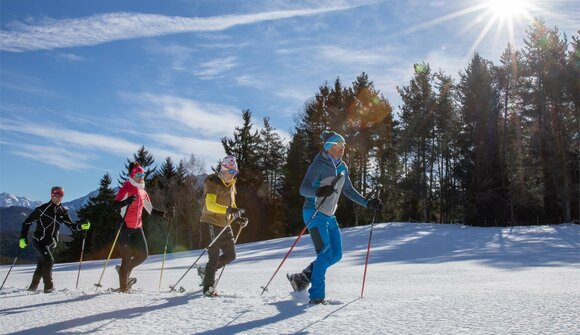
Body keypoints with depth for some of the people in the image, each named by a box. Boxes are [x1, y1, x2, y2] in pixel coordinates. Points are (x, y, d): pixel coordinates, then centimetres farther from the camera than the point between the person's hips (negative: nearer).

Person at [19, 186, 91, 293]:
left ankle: (33, 286, 31)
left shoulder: (63, 211, 3)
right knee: (49, 260, -20)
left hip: (51, 242, 5)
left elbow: (71, 226, 3)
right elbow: (27, 222, -4)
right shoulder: (42, 209, -11)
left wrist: (81, 226, -17)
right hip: (39, 240, -5)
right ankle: (48, 287, -12)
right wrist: (23, 238, -10)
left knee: (42, 264, 13)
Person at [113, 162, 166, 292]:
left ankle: (124, 270, 30)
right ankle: (123, 287, 9)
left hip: (137, 228, 7)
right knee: (127, 257, -3)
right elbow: (115, 206, -20)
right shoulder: (126, 189, -8)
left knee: (143, 254, 5)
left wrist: (161, 213, 1)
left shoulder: (143, 192, 13)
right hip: (125, 227, -7)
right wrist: (127, 201, -38)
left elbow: (150, 209, 18)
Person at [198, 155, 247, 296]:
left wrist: (239, 218, 5)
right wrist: (229, 210, -40)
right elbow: (210, 205, -29)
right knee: (214, 258, -6)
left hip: (225, 226, 8)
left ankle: (206, 271, 28)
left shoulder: (231, 185, 10)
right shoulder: (213, 184, -15)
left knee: (230, 255, 9)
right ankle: (208, 288, 10)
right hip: (211, 224, -8)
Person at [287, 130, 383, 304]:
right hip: (314, 214, -8)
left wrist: (368, 203, 12)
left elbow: (348, 190, 19)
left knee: (336, 255, 7)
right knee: (325, 254, -15)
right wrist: (319, 191, -43)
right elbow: (303, 189, -23)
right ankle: (316, 295, -4)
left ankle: (302, 278, 20)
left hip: (329, 216, 8)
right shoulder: (318, 165, -14)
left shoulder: (342, 167, 9)